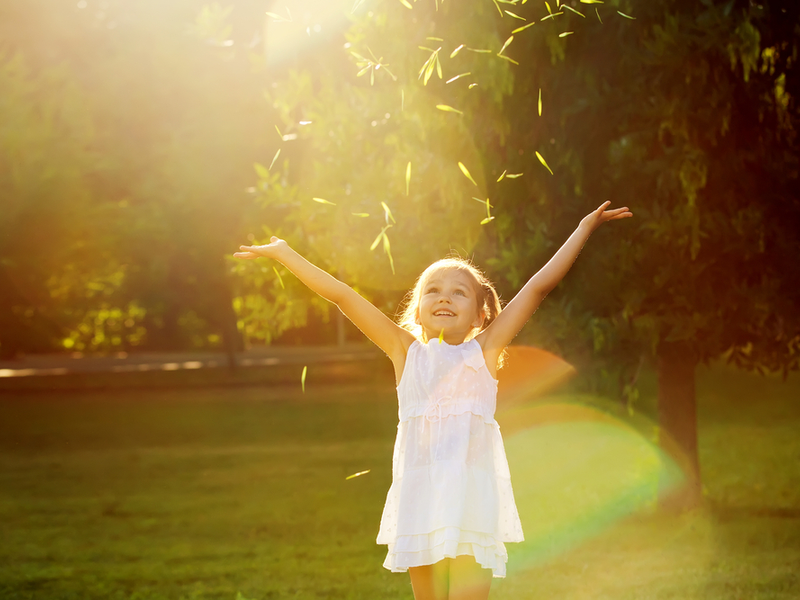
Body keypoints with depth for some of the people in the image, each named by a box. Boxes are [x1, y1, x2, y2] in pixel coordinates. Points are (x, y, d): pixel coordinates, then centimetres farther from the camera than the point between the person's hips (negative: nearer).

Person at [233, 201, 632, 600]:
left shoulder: (483, 352, 8)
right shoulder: (406, 352, 11)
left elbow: (539, 286, 9)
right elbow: (340, 295, 11)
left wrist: (583, 230, 10)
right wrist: (283, 253, 13)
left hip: (472, 494, -2)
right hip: (420, 495, 2)